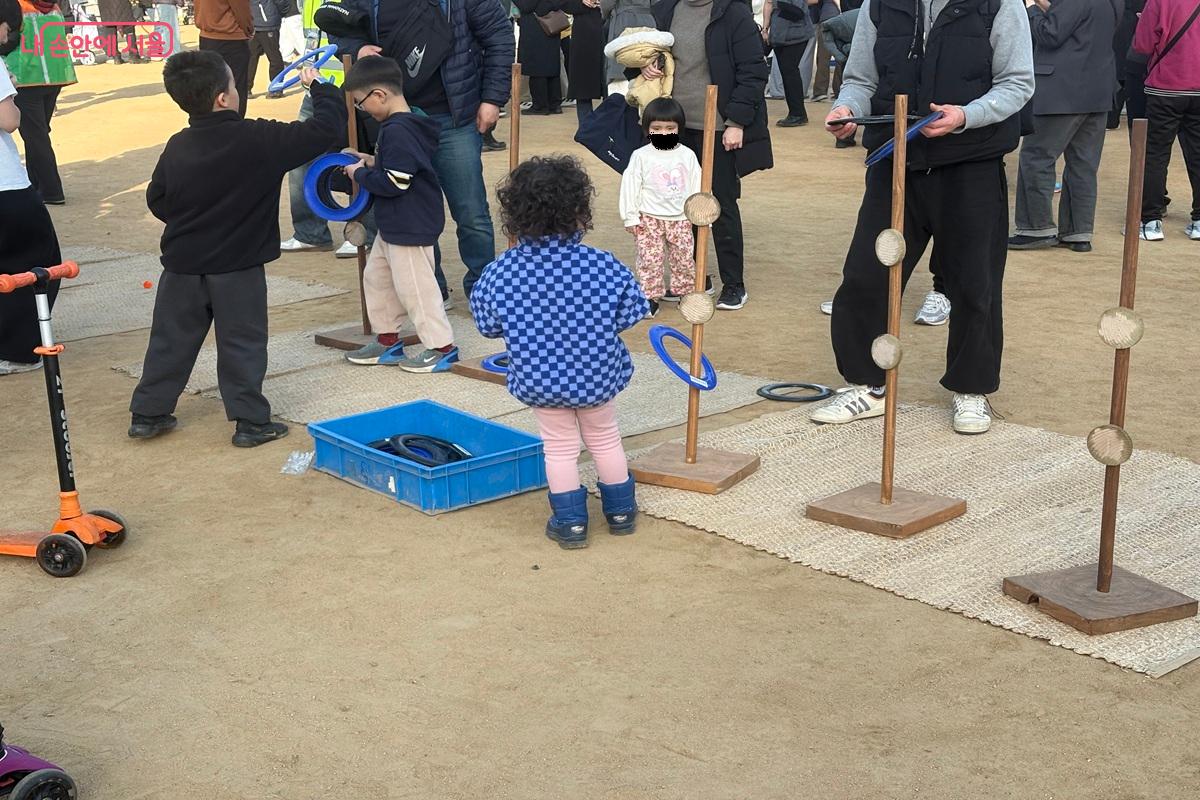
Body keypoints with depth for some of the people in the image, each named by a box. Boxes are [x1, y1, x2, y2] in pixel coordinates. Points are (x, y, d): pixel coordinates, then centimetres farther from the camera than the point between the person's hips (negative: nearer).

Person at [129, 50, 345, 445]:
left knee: (171, 340, 15)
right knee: (242, 344, 7)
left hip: (182, 264, 4)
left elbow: (157, 200, 9)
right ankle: (251, 421, 13)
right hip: (238, 267, -4)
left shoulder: (177, 146, -2)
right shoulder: (260, 140, -17)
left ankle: (147, 414, 24)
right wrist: (320, 88, 5)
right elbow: (327, 129, -12)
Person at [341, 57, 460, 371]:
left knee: (414, 286, -2)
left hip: (411, 228, -11)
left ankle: (441, 347, 8)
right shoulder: (409, 125, 8)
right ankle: (388, 340, 29)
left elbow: (394, 183, -26)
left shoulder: (397, 131, -24)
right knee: (376, 277, 19)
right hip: (394, 225, 11)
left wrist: (360, 173, -12)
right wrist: (373, 162, 9)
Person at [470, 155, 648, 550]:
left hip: (539, 380, 0)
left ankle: (570, 522, 23)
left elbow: (488, 325, -5)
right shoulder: (605, 266, -20)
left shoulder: (499, 273, -16)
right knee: (605, 438, 23)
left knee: (560, 446, 19)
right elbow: (629, 315, -9)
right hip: (597, 375, 0)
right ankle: (620, 511, 35)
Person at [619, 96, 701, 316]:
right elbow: (630, 187, -5)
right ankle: (650, 297, 9)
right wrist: (631, 217, -8)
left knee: (684, 259, 10)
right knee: (650, 260, -1)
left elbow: (697, 185, 6)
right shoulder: (641, 156, -5)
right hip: (649, 219, -2)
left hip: (680, 218, 2)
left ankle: (685, 293, 25)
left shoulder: (687, 156, 1)